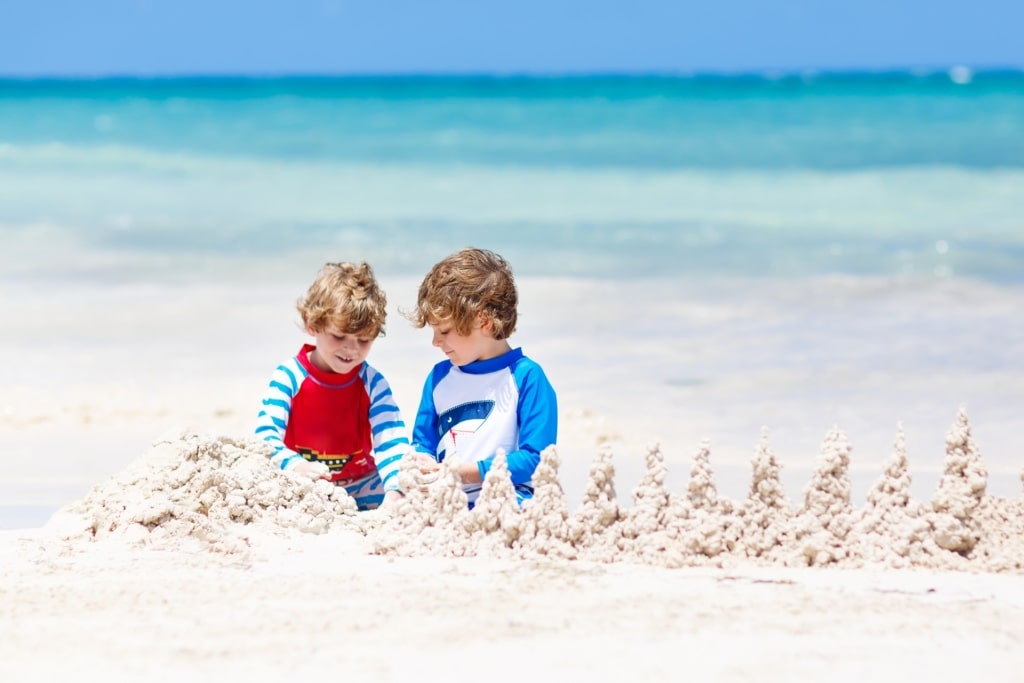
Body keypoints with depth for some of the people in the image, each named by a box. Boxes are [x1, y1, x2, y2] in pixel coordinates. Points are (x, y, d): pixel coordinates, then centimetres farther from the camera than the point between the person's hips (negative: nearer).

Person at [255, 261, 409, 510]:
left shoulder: (372, 383, -1)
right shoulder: (288, 377, -7)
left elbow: (391, 443, -11)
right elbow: (266, 436, -18)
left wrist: (395, 490, -32)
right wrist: (294, 465, -41)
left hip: (360, 489, 1)